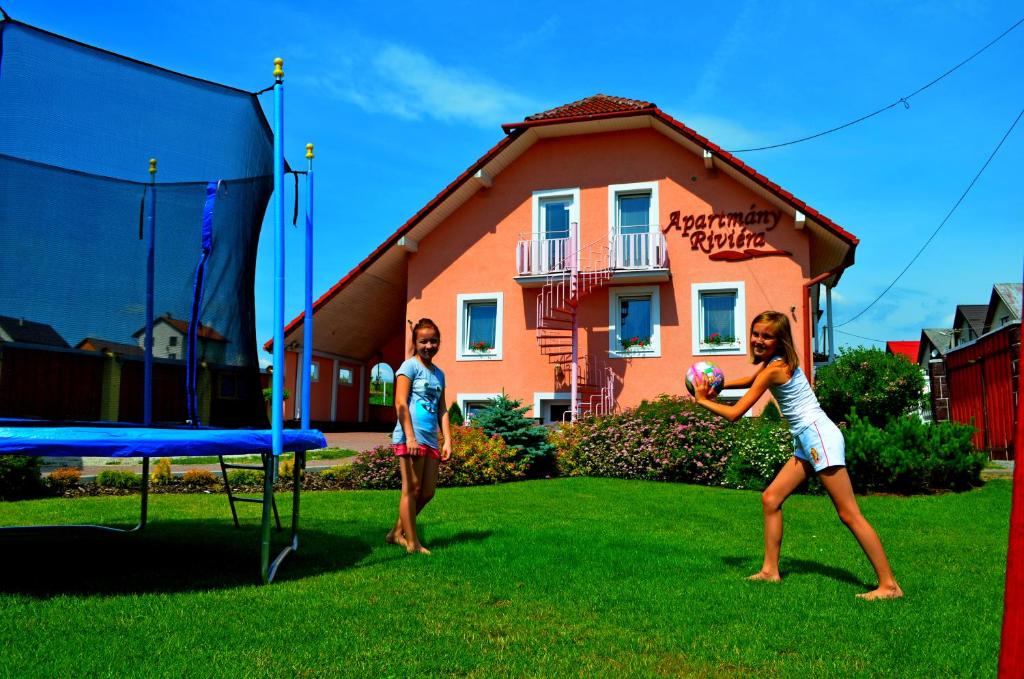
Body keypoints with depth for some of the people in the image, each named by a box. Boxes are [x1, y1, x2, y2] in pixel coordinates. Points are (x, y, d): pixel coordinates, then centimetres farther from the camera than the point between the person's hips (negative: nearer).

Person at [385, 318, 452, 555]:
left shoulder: (439, 374, 17)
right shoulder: (410, 366, -4)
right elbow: (400, 403, -11)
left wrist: (447, 440, 7)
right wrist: (410, 437, -18)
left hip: (431, 440, 8)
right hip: (411, 438, -8)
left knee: (427, 492, 10)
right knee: (411, 490, -3)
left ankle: (397, 532, 24)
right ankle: (412, 543, 5)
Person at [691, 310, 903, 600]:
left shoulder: (773, 369, -14)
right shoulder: (774, 361, 12)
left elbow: (734, 414, -12)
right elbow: (750, 380, 34)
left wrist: (702, 400, 1)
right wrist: (718, 386, 22)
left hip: (819, 435, -10)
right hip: (807, 441, 10)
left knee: (849, 514, -9)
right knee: (771, 499, 10)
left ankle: (889, 585, -7)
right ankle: (770, 570, 15)